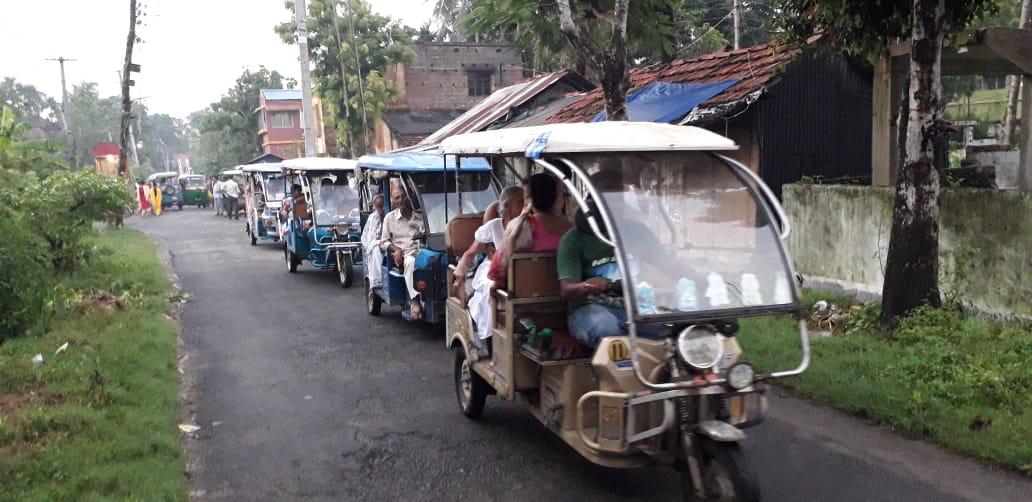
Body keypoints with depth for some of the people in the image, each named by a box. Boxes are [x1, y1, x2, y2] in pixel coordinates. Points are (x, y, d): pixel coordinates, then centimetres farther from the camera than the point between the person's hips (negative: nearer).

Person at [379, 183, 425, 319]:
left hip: (420, 250, 1)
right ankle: (415, 300, -45)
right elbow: (383, 242, 13)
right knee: (411, 262, -39)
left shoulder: (420, 215, 15)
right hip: (401, 255, -1)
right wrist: (395, 249, -7)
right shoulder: (390, 217, 14)